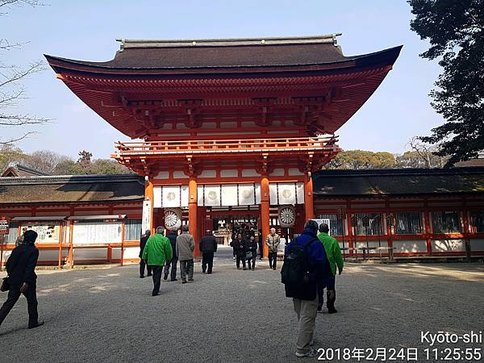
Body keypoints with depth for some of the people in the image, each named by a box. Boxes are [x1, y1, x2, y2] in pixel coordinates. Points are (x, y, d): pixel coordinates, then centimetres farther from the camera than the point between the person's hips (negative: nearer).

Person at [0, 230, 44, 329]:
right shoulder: (33, 250, -13)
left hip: (14, 281, 5)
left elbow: (8, 264, 8)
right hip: (27, 281, -5)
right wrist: (26, 282, -21)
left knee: (9, 302, 10)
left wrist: (11, 276, 19)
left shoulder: (17, 249, 5)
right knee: (32, 301, 12)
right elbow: (30, 267, -21)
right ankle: (33, 322, 23)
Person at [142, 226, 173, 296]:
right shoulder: (165, 239, -8)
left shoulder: (150, 238, 6)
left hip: (151, 260, 5)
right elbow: (168, 251, -3)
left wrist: (145, 258, 15)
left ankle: (156, 289, 30)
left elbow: (146, 249, 8)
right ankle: (155, 291, 1)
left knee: (155, 275, 19)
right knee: (158, 276, 1)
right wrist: (168, 259, 12)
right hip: (160, 261, -5)